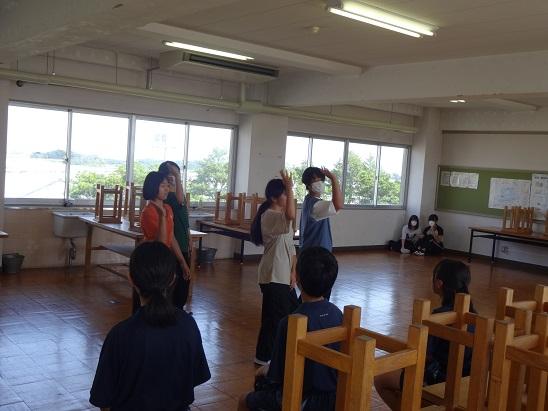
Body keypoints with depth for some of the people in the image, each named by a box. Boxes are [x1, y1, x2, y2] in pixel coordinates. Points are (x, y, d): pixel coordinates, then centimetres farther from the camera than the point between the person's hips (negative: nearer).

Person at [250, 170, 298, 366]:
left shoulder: (282, 217, 14)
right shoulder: (269, 216, -17)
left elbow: (290, 247, 12)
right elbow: (291, 215, -40)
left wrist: (293, 271, 6)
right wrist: (289, 188, -34)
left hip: (284, 275, 10)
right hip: (273, 276, -10)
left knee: (291, 312, 18)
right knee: (274, 316, -2)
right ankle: (263, 356, 13)